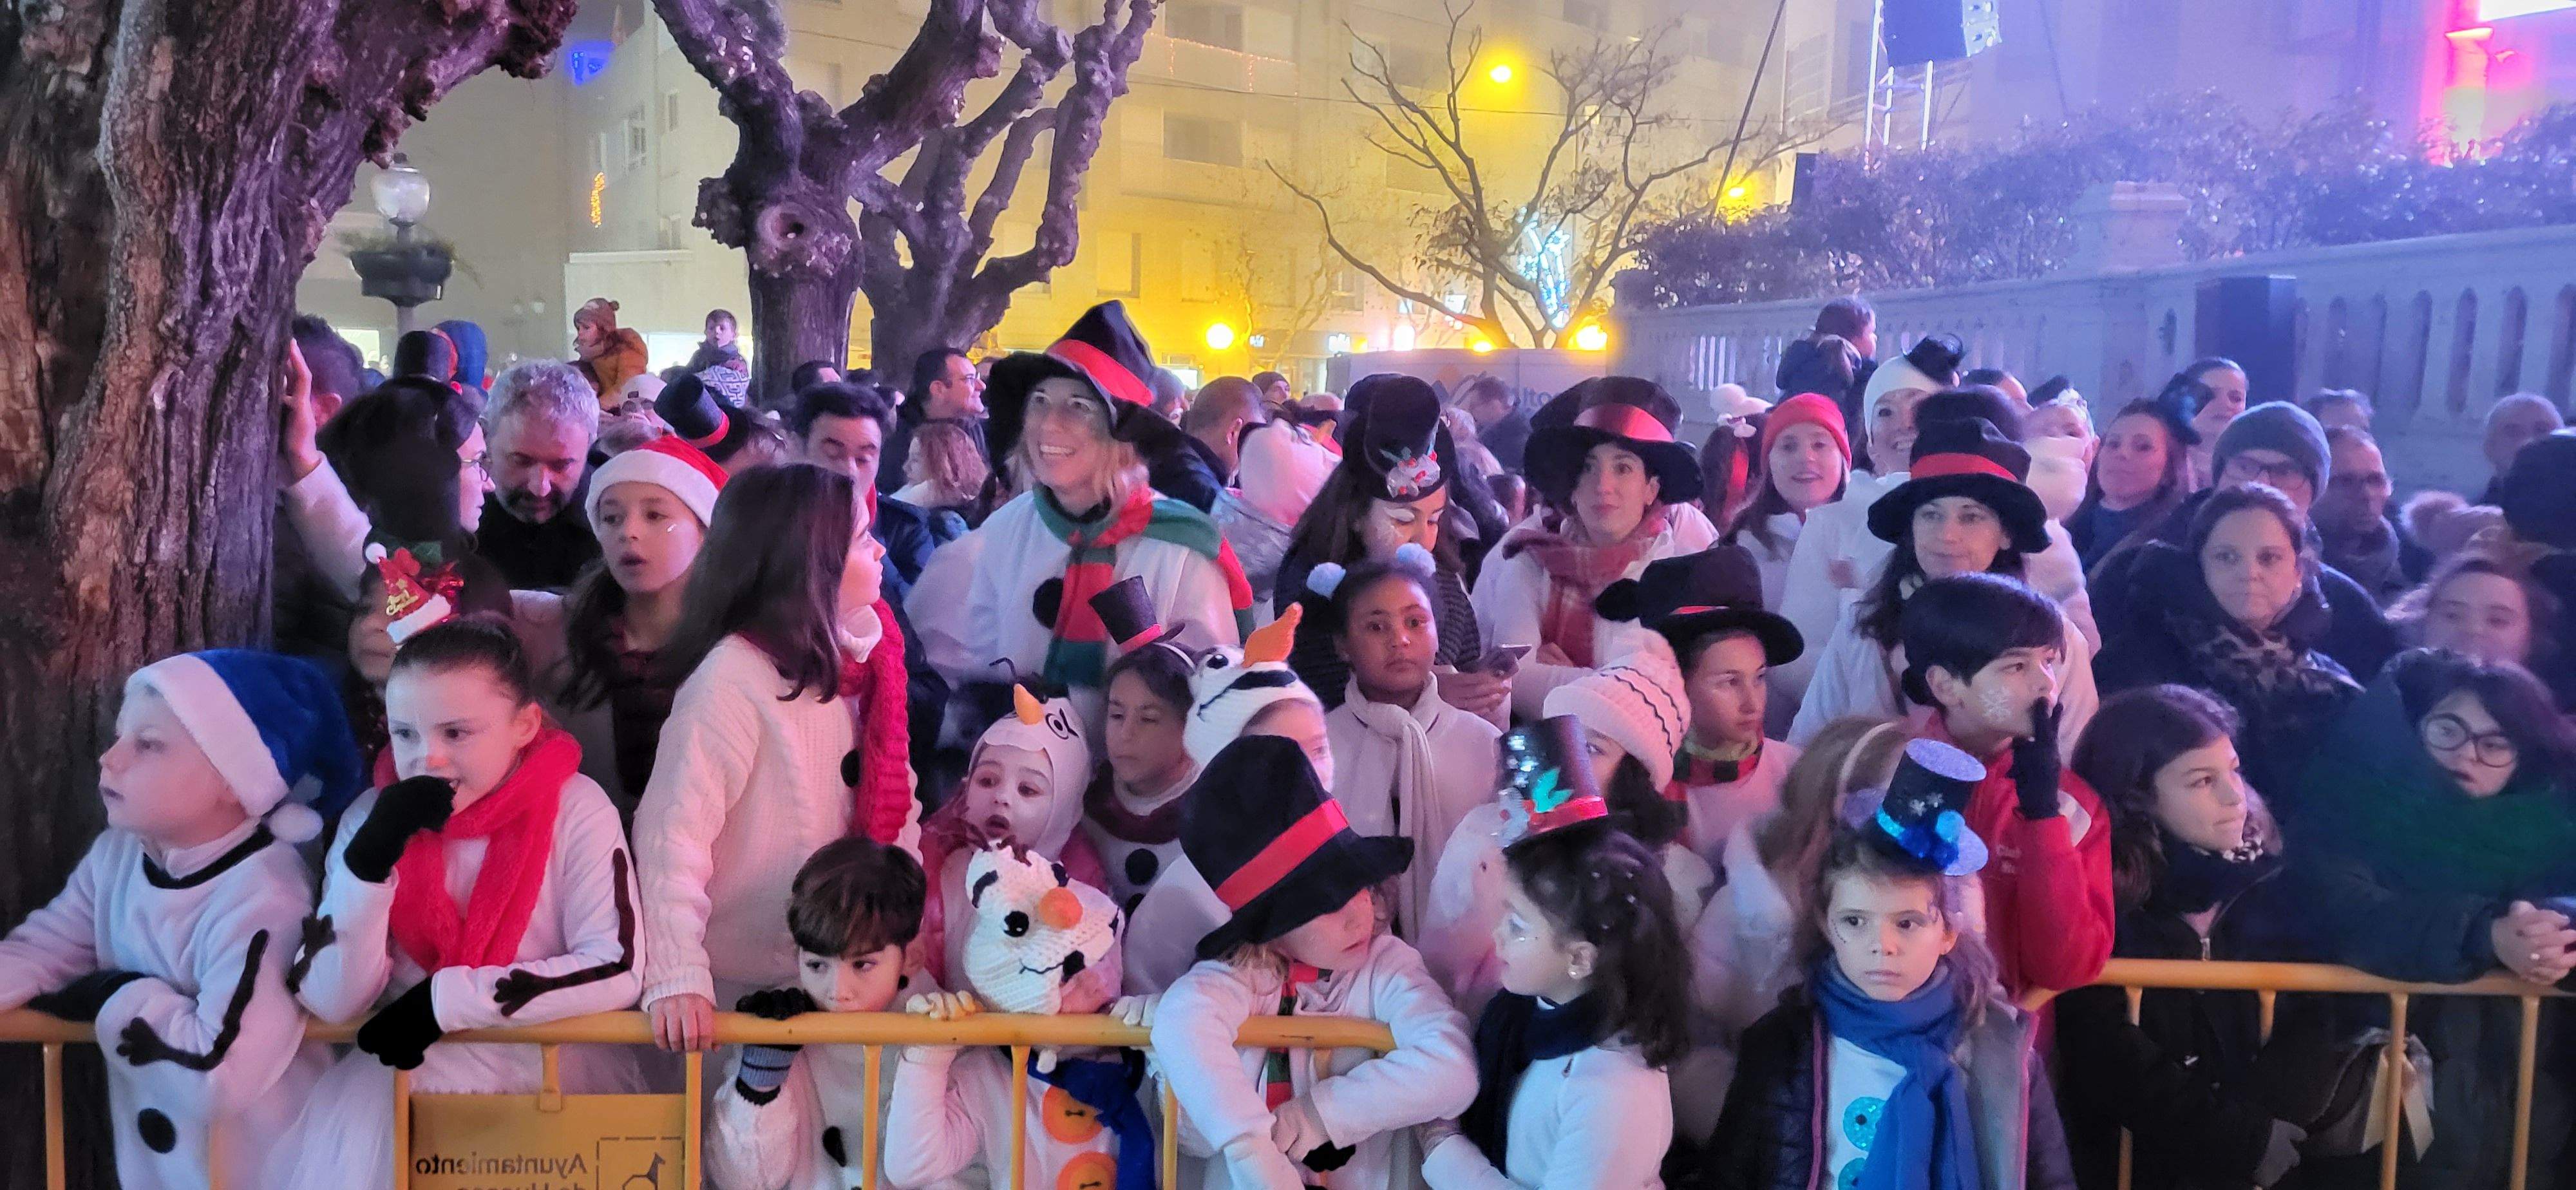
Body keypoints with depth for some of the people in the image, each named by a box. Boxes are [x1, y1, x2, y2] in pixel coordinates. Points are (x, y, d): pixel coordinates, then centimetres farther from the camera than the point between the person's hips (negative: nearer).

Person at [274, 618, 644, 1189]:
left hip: (560, 1066, -2)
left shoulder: (576, 810, -10)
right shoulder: (370, 816, -2)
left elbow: (616, 971, -18)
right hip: (412, 1068, 2)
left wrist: (446, 1000, -18)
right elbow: (330, 1001, -9)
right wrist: (370, 857, -23)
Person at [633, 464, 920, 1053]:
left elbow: (891, 796, 4)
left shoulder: (854, 660, 1)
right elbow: (673, 830, -26)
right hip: (738, 984, -6)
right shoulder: (733, 678, -22)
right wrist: (675, 978, -31)